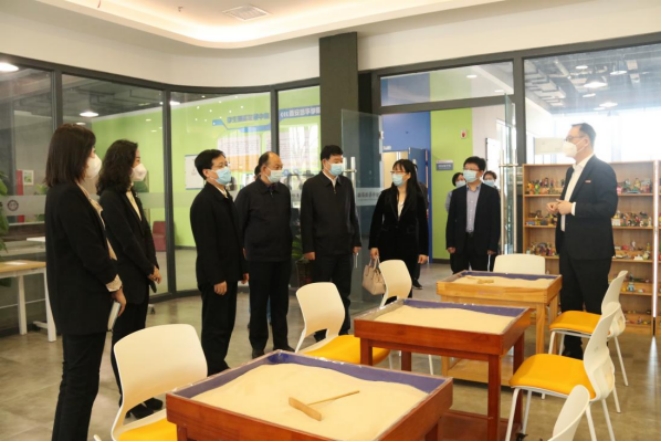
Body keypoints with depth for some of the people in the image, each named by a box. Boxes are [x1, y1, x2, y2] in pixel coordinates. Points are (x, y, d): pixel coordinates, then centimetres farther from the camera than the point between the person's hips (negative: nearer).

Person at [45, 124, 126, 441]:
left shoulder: (63, 193, 12)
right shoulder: (70, 196, -19)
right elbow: (90, 251, -20)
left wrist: (110, 281, 9)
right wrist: (115, 284, -6)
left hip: (75, 299, 10)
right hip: (82, 301, -10)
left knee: (74, 378, 19)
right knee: (82, 381, 0)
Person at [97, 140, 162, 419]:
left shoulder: (130, 194, 12)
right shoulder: (109, 198, -14)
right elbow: (126, 240, -16)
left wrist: (152, 266, 2)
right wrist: (150, 269, -8)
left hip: (140, 276, 8)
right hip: (125, 278, -8)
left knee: (137, 335, 13)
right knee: (124, 338, 4)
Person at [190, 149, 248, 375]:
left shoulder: (226, 196, 12)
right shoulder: (203, 201, -16)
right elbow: (206, 244, -20)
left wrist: (242, 267, 15)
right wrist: (217, 278, -21)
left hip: (229, 271, 9)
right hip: (215, 275, -9)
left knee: (226, 323, 15)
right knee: (215, 325, 1)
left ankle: (219, 366, 27)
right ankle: (214, 371, 13)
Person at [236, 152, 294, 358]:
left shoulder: (284, 191, 7)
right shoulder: (248, 193, -7)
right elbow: (238, 225, -5)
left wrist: (289, 247, 13)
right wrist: (242, 250, -4)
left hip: (283, 256, 4)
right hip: (259, 257, -4)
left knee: (281, 302, 11)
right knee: (259, 303, 6)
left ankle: (281, 343, 24)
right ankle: (258, 346, 18)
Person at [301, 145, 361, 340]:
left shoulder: (346, 183, 9)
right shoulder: (311, 185, -3)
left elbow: (352, 214, 12)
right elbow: (306, 219, -6)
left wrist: (356, 241, 8)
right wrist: (308, 248, -10)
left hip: (345, 247, 4)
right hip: (323, 248, -3)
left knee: (343, 292, 10)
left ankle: (343, 330, 21)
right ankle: (321, 333, 18)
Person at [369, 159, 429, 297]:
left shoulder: (417, 196, -1)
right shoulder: (385, 194, 2)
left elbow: (423, 224, 0)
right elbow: (376, 220, 3)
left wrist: (423, 250, -3)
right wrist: (373, 244, -4)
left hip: (408, 244, -1)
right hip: (387, 243, 1)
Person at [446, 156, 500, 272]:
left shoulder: (491, 193, 1)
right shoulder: (457, 193, 8)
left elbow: (495, 221, -1)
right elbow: (451, 220, 7)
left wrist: (492, 246, -7)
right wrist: (450, 244, 0)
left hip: (480, 243, -2)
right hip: (460, 242, 2)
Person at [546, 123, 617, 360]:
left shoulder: (602, 170, -12)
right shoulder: (572, 171, 15)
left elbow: (608, 207, -21)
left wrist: (572, 208, -21)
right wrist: (558, 207, 3)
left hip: (591, 249, -9)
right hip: (569, 247, 9)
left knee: (595, 305, 4)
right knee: (569, 301, 15)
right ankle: (572, 350, 28)